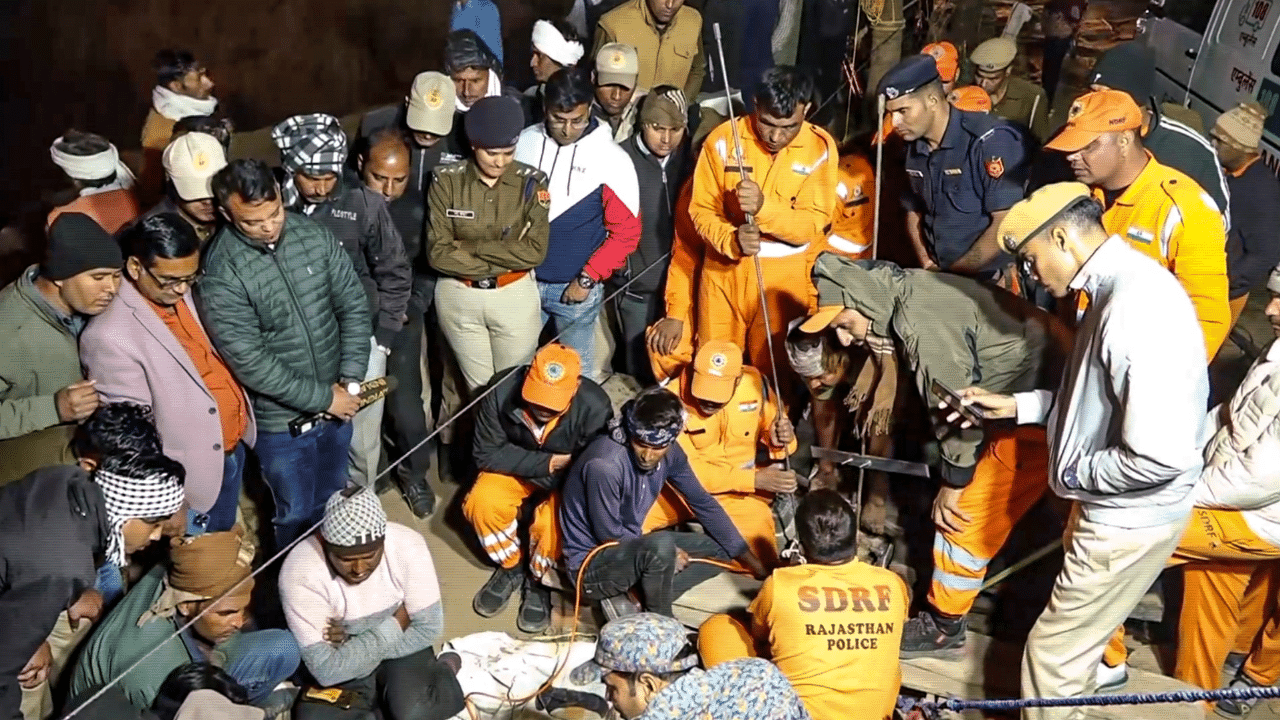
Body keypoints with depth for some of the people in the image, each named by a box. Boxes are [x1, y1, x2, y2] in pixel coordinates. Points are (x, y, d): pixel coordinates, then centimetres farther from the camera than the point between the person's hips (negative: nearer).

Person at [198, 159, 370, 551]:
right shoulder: (221, 275, -23)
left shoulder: (313, 234, -9)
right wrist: (323, 397, -17)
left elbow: (354, 304, -3)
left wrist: (350, 379, -11)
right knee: (296, 514, 16)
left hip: (336, 402, 4)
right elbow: (251, 363, -22)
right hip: (281, 420, -4)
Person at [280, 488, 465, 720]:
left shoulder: (408, 546, -23)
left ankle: (440, 675, 6)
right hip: (342, 669, 1)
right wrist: (393, 626, -22)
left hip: (400, 648, 0)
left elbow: (429, 628, -13)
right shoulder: (300, 573, -28)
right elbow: (326, 671, -26)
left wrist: (356, 645, -19)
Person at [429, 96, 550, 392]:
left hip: (516, 295, 0)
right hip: (458, 296, 1)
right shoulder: (447, 182, -8)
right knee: (478, 385, 14)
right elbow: (437, 253, -12)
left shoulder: (531, 183, -8)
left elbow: (535, 251, -15)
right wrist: (505, 260, -17)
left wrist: (470, 247, -17)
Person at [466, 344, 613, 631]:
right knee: (482, 502, -25)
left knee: (553, 520, -29)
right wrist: (546, 463, -25)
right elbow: (487, 454, -18)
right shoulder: (502, 390, -28)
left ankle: (538, 581, 4)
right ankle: (511, 568, 4)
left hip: (570, 476, -2)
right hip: (517, 466, 2)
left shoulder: (594, 406, -31)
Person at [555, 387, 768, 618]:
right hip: (591, 565, -8)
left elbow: (703, 504, 4)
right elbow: (609, 535, -20)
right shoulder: (605, 465, -30)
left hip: (630, 548, 8)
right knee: (662, 546, -35)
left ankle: (626, 598, -1)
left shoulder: (669, 453, -8)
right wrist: (667, 554, -10)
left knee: (720, 550, 8)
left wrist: (754, 564, 5)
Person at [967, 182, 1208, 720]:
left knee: (1054, 653, 7)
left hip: (1128, 521, -9)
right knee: (1077, 641, 26)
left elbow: (1161, 455, -33)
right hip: (1112, 511, 9)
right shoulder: (1120, 283, 3)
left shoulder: (1133, 308, -30)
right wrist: (1018, 406, 11)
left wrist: (1075, 473, -17)